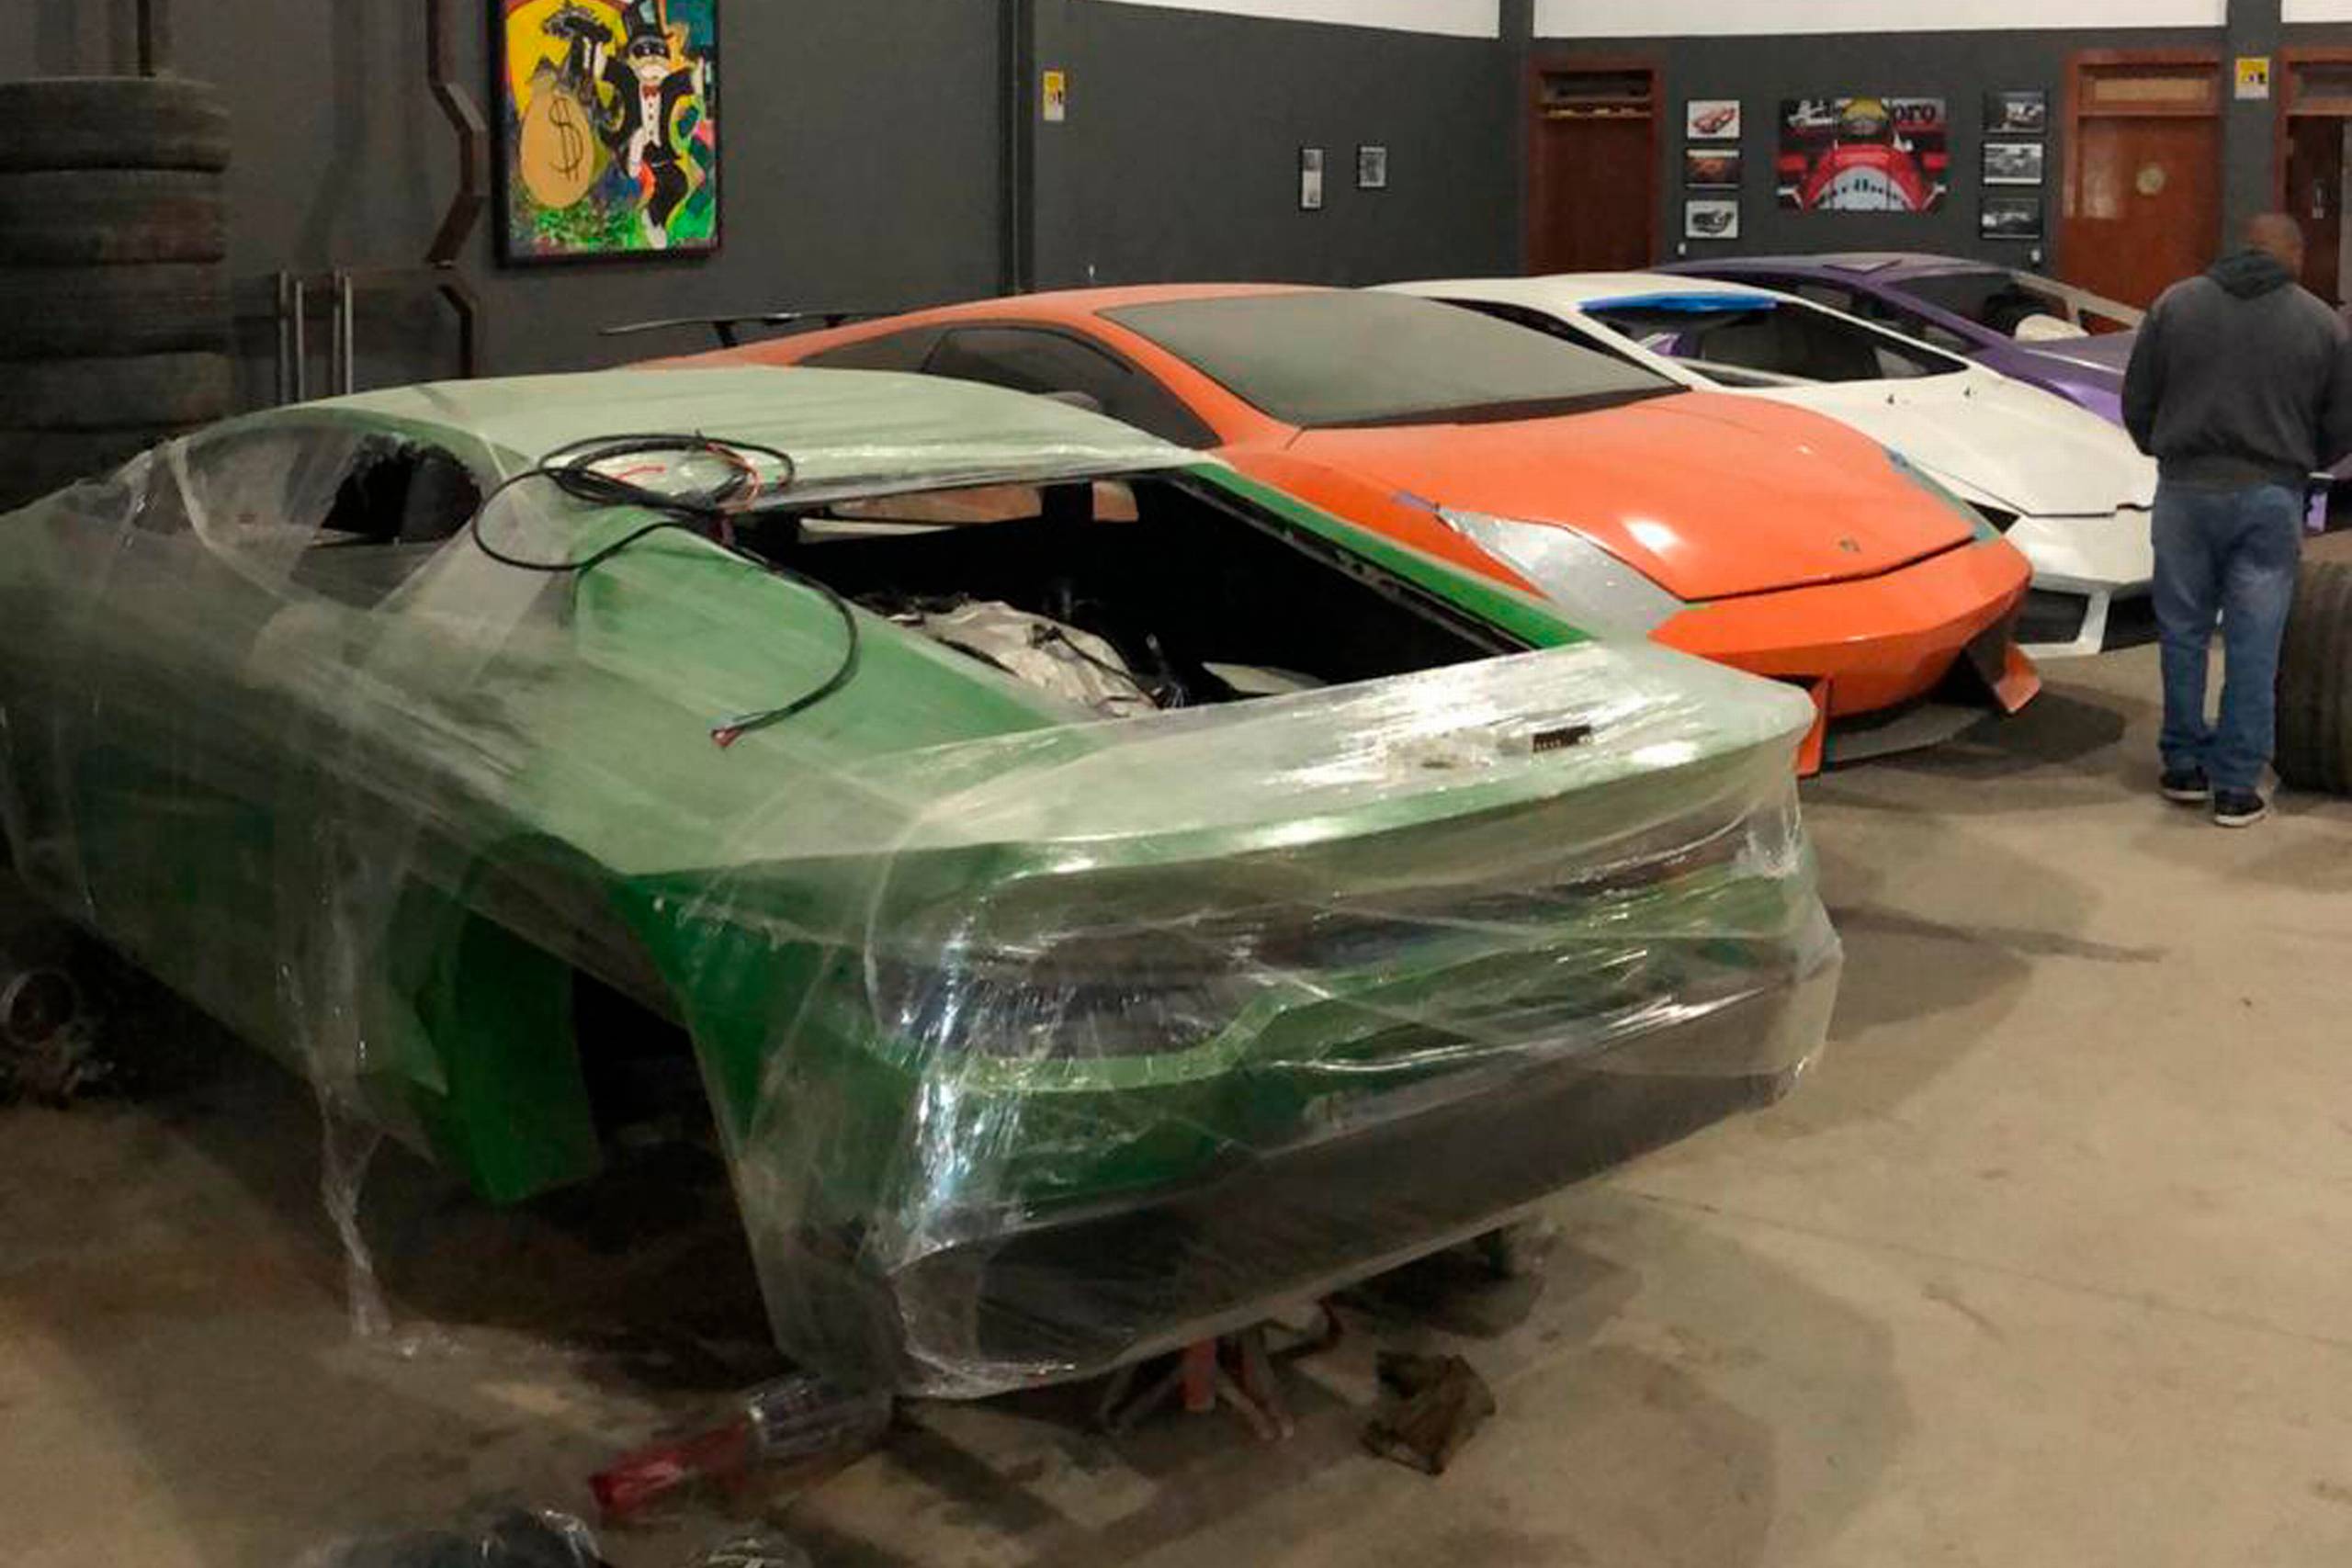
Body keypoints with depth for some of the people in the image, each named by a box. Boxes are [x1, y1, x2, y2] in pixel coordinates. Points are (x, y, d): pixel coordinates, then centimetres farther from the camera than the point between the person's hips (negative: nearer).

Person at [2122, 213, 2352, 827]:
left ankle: (2185, 766, 20)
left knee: (2183, 633, 13)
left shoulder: (2176, 304, 2)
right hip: (2272, 499, -1)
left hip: (2185, 491, 1)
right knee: (2253, 645, 4)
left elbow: (2137, 402, 4)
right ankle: (2236, 787, 7)